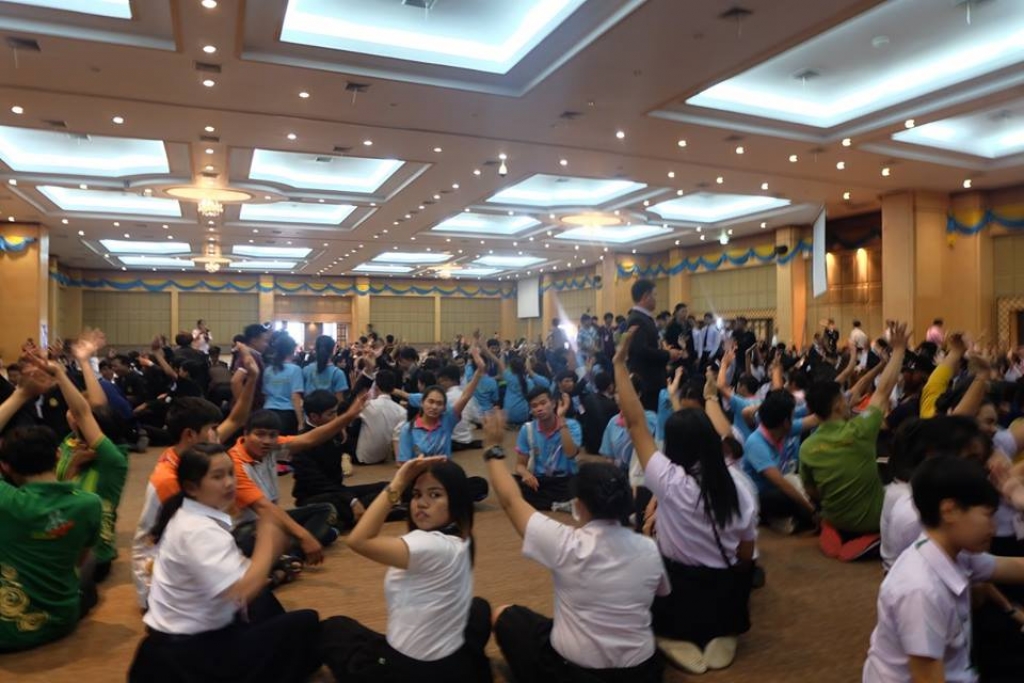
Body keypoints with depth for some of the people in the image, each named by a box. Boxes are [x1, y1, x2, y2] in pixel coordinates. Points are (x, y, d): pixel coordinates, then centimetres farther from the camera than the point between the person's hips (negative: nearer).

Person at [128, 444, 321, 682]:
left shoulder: (191, 516, 5)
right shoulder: (198, 530, -25)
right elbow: (245, 589, -34)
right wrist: (267, 537, -22)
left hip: (200, 628, 10)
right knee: (305, 625, -11)